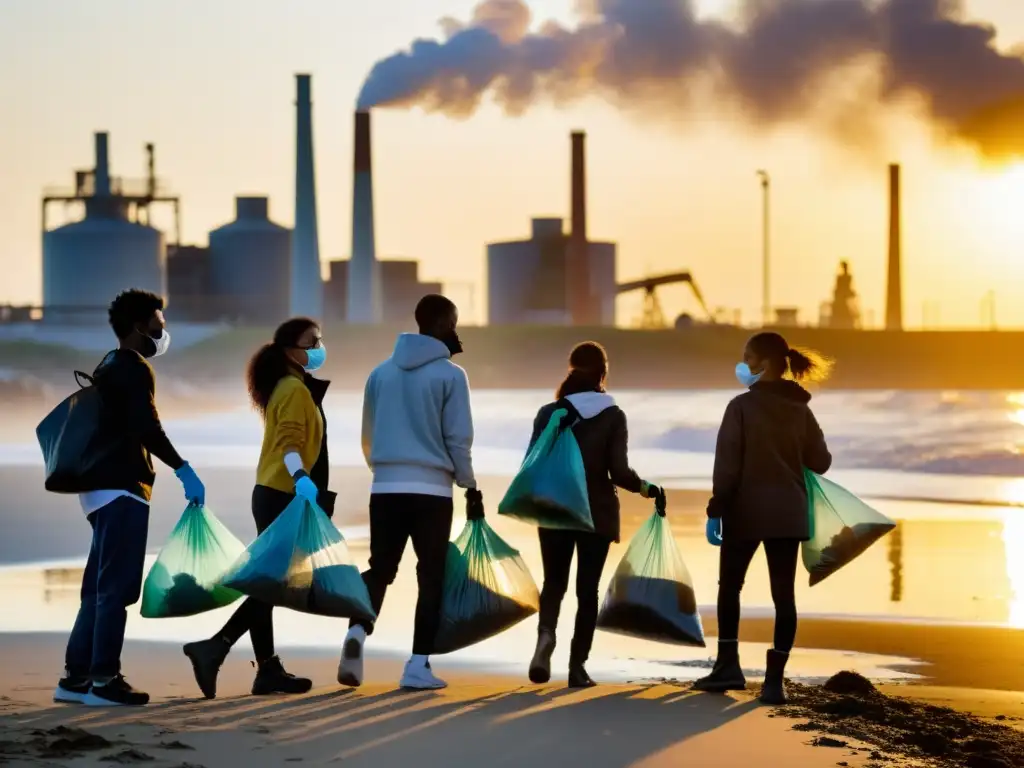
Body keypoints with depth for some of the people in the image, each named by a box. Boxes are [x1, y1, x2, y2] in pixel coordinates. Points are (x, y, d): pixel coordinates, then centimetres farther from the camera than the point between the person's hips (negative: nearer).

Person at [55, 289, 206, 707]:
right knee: (117, 587, -8)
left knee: (100, 586, 11)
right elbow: (146, 429, -24)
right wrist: (183, 469, -24)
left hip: (101, 488, 10)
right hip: (121, 488, -10)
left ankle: (76, 677, 11)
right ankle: (103, 679, -8)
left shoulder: (109, 368, 20)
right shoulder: (135, 369, -11)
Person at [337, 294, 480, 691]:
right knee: (431, 577, 4)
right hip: (432, 490, -4)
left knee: (379, 569, 10)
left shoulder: (380, 372, 10)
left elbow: (367, 435, 16)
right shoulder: (450, 375, -5)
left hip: (385, 488, 4)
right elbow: (458, 438, -6)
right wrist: (470, 488, 4)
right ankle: (418, 665, -1)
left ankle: (357, 632, -16)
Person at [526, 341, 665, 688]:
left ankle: (545, 634, -18)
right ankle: (577, 665, 3)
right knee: (587, 588, 7)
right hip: (597, 513, -1)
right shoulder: (613, 416, -7)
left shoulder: (549, 413, -3)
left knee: (554, 582, 12)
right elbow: (619, 471, -12)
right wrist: (645, 487, 5)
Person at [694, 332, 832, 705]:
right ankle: (775, 678, -3)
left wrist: (716, 510, -9)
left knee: (729, 586, 14)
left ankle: (729, 665, 14)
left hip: (746, 511, -3)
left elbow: (727, 464, -12)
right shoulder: (800, 410, 6)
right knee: (783, 594, 2)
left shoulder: (742, 406, -8)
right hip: (787, 513, 3)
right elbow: (820, 462, 10)